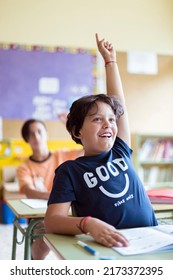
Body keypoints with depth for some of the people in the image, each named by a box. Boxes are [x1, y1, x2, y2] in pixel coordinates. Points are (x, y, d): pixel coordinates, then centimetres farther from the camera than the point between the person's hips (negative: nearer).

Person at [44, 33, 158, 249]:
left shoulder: (120, 152, 10)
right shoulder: (70, 171, -1)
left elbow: (118, 101, 15)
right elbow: (51, 221, -10)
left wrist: (110, 60, 19)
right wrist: (89, 225, -28)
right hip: (109, 249, -3)